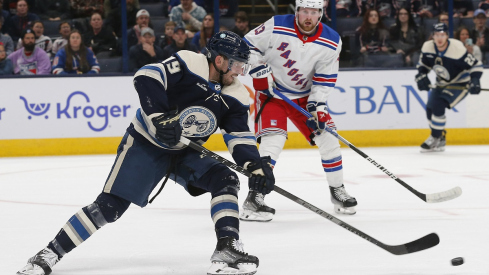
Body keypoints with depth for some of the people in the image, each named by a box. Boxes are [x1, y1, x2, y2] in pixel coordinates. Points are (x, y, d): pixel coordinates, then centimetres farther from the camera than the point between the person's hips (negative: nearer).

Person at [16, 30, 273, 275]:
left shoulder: (235, 96, -3)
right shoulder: (189, 63, -20)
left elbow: (240, 137, -3)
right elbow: (146, 77, -28)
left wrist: (256, 165, -20)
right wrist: (160, 117, -35)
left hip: (185, 153, 6)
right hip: (146, 143, -6)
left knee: (225, 180, -16)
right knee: (110, 205, -12)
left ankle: (227, 250, -19)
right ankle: (49, 254, -6)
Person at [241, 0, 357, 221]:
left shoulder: (331, 42, -11)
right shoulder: (277, 27, -19)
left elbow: (325, 79, -7)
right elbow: (247, 45, -8)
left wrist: (316, 106, -17)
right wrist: (260, 71, -18)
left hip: (304, 96, 4)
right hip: (270, 92, -4)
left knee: (327, 136, 0)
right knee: (273, 139, -22)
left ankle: (337, 191, 19)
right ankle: (253, 199, -21)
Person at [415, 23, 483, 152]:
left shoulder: (457, 49, -29)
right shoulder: (428, 47, -12)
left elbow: (476, 65, -22)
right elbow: (422, 64, 6)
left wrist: (475, 81, -36)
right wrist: (421, 76, -13)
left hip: (460, 83, -7)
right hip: (442, 83, 7)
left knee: (437, 106, -23)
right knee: (430, 108, 4)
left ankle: (435, 139, -8)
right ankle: (440, 141, 22)